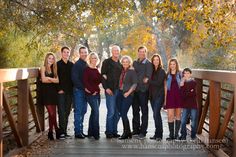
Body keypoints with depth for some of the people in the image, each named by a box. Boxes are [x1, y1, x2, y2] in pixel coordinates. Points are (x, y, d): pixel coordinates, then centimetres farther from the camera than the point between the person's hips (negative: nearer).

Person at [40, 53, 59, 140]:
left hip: (53, 92, 4)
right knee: (52, 113, -10)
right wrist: (53, 80, 0)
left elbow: (57, 80, 2)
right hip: (46, 92, -4)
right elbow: (43, 80, -10)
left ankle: (50, 132, 8)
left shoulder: (54, 69, 15)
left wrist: (49, 78, -9)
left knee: (52, 113, 2)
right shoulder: (43, 68, 3)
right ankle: (56, 130, 1)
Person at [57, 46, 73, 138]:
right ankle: (62, 131, -6)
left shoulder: (71, 65, 12)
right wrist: (59, 89, -9)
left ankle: (65, 131, 10)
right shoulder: (57, 64, 2)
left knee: (67, 112, 5)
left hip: (69, 92, 4)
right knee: (61, 112, -7)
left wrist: (73, 88, 5)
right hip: (61, 92, -4)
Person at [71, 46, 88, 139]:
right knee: (78, 111, -5)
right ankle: (77, 132, -1)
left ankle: (80, 130, 17)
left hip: (85, 90, 7)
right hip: (78, 90, -7)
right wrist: (83, 87, -16)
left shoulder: (86, 65, 14)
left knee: (83, 111, 10)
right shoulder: (77, 64, -7)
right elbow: (75, 79, -14)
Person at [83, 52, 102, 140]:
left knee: (94, 112, 11)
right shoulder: (87, 69, -6)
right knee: (96, 112, -14)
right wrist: (92, 91, -12)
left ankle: (90, 132, 19)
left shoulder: (97, 70, 14)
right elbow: (85, 81, -11)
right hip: (90, 94, -7)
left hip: (97, 93, 7)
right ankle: (96, 133, -8)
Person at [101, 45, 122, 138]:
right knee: (111, 112, -9)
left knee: (117, 113, 6)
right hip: (110, 90, -5)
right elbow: (103, 75, -4)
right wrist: (106, 88, -13)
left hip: (119, 90, 5)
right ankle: (109, 132, 1)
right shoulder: (107, 62, 1)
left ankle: (114, 131, 15)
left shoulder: (120, 64, 17)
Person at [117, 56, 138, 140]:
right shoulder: (121, 70, 12)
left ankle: (126, 133, 1)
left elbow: (135, 83, -6)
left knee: (123, 114, -10)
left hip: (127, 94, -6)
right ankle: (127, 132, 18)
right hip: (120, 93, 6)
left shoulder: (132, 71, -2)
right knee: (122, 114, 7)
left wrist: (128, 92, -13)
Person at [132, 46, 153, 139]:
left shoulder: (148, 64, -2)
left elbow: (148, 77, -7)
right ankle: (136, 130, 21)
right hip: (134, 90, 6)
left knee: (144, 111, -1)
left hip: (143, 90, -6)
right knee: (135, 110, 11)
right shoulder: (135, 63, 15)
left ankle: (143, 131, 3)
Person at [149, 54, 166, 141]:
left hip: (159, 95, -6)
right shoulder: (152, 70, 13)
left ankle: (159, 134, -6)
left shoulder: (162, 71, -5)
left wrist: (148, 81, -10)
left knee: (156, 114, -12)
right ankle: (157, 134, 16)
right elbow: (151, 82, 14)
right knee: (156, 115, 9)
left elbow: (159, 83, -15)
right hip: (152, 95, 6)